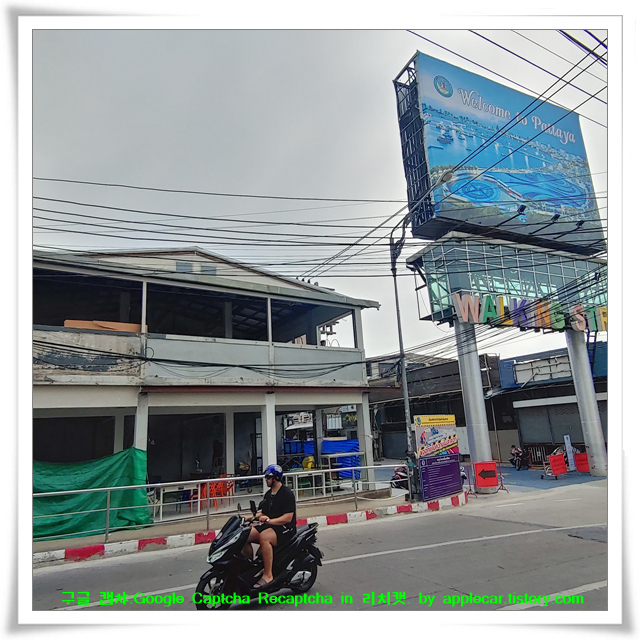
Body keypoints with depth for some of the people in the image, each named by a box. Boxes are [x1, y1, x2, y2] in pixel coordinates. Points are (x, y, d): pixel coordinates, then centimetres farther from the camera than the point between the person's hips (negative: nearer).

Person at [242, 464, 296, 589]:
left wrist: (269, 520, -27)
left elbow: (288, 518, -19)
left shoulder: (287, 493, -12)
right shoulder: (269, 493, 16)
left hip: (286, 528, -8)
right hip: (269, 526, 9)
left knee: (264, 537, -35)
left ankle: (268, 575, -28)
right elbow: (263, 512, 19)